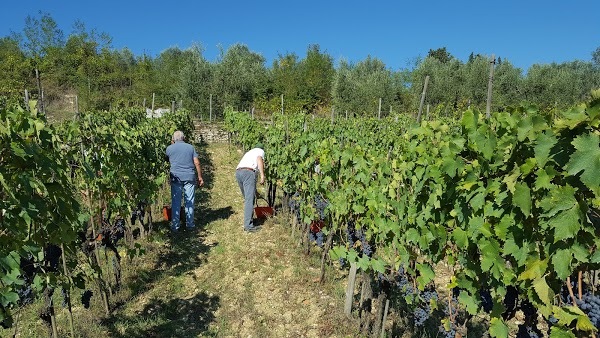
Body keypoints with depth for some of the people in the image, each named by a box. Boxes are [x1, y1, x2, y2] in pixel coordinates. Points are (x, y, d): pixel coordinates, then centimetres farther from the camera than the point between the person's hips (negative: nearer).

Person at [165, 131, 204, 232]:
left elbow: (167, 162, 18)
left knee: (175, 202, 5)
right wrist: (200, 177, 8)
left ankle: (175, 226, 8)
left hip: (176, 177, 0)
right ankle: (190, 224, 13)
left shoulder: (169, 148, 6)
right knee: (190, 201, 7)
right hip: (190, 177, 0)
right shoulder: (190, 147, 8)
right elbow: (197, 163, 2)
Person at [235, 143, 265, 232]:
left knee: (248, 198, 20)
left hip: (238, 172, 7)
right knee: (249, 200, -9)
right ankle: (248, 226, -12)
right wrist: (262, 175, -16)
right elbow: (259, 159, -7)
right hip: (248, 172, -7)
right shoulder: (260, 151, 19)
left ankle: (248, 219, 26)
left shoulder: (249, 152, 38)